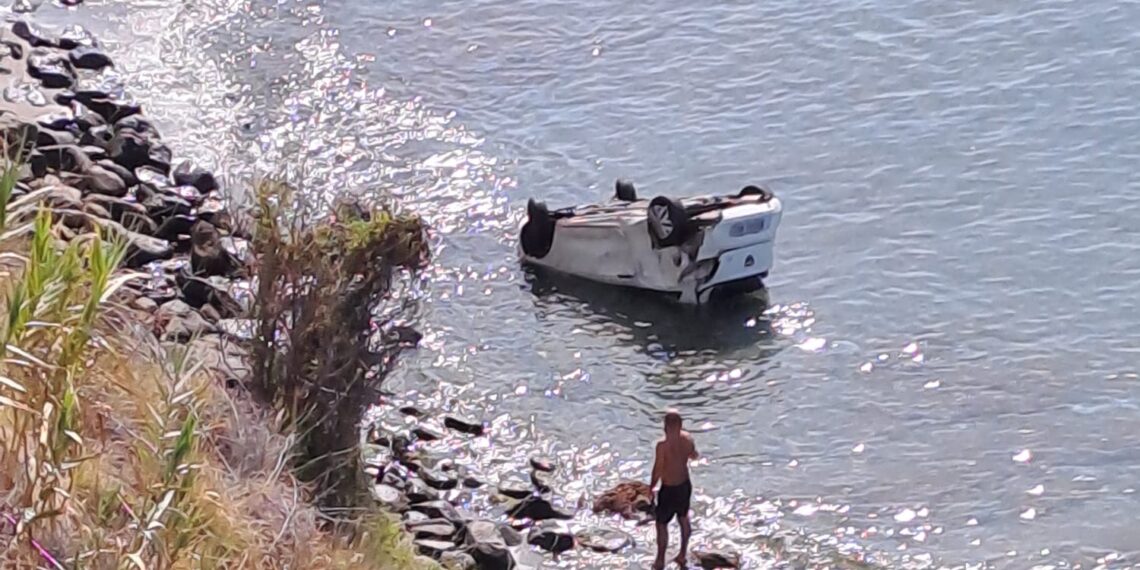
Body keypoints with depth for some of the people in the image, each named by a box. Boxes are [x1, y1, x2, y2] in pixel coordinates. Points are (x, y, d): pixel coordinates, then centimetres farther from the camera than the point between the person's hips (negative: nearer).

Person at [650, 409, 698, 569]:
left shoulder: (663, 445, -29)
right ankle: (683, 555, 39)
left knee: (662, 524, 13)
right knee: (683, 519, 26)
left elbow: (658, 471, -22)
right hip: (685, 485, 6)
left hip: (669, 489, -6)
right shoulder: (687, 439, -11)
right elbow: (694, 456, 9)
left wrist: (651, 485, -3)